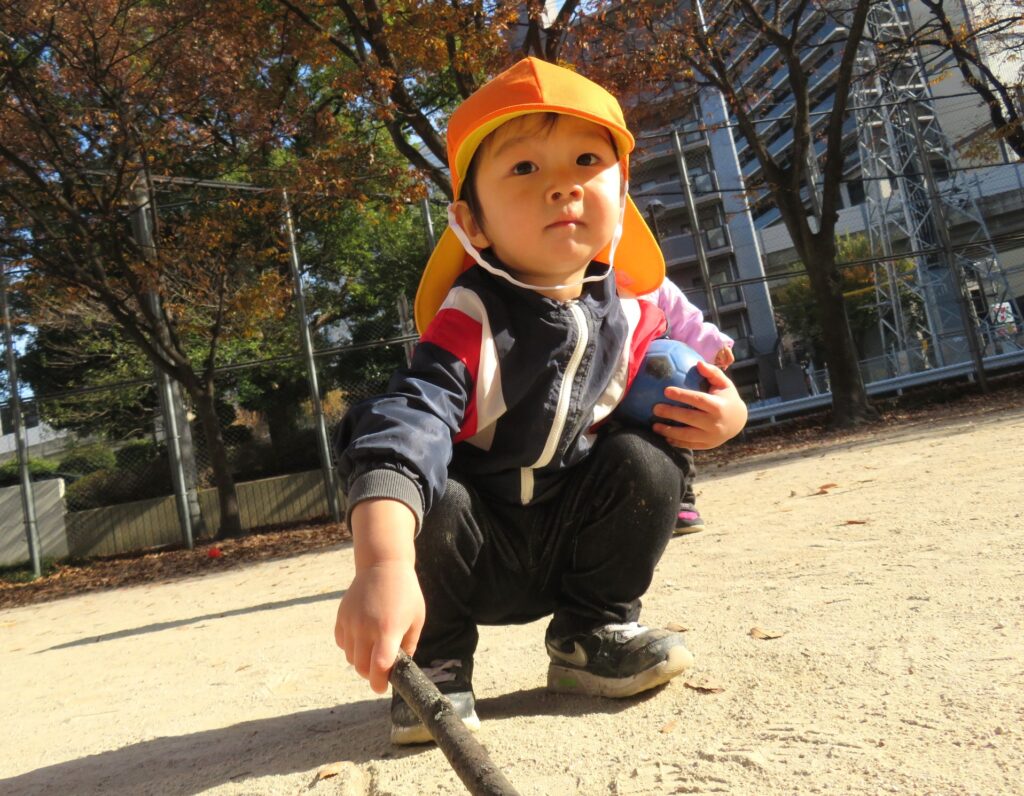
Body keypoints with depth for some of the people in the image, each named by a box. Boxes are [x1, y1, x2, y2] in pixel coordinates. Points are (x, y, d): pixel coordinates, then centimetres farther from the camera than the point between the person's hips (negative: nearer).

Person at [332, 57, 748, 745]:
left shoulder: (633, 319, -9)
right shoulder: (469, 323, -27)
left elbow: (682, 405, 10)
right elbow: (408, 428, -43)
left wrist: (722, 414, -15)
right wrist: (384, 565, -59)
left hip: (574, 545, 3)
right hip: (473, 552, -3)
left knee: (642, 462, -20)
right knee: (427, 501, -32)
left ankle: (596, 632, 3)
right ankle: (434, 666, -2)